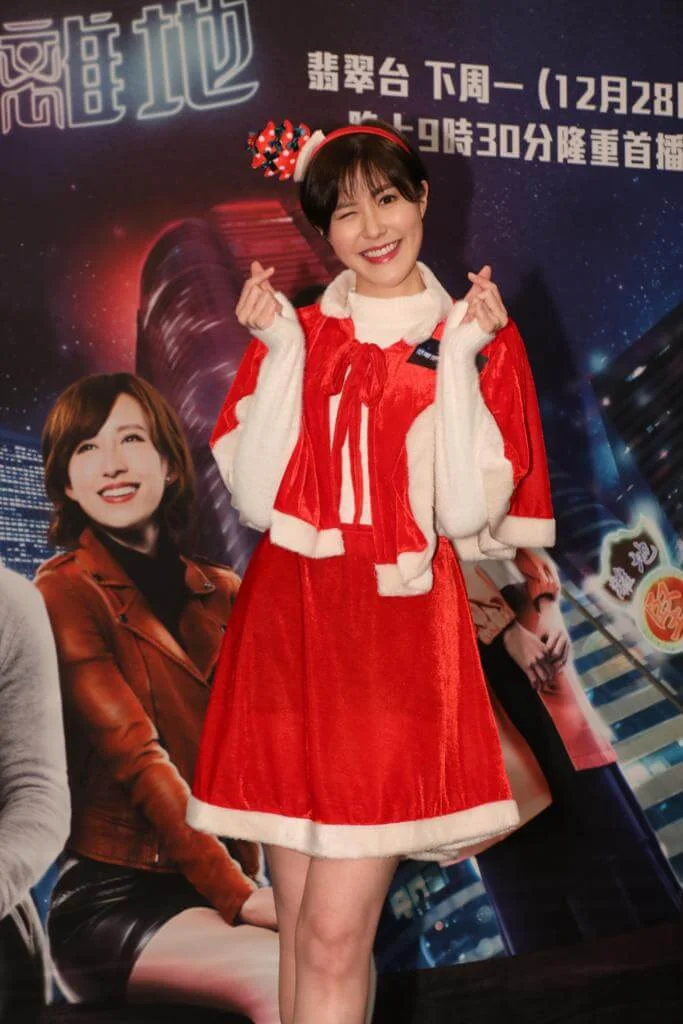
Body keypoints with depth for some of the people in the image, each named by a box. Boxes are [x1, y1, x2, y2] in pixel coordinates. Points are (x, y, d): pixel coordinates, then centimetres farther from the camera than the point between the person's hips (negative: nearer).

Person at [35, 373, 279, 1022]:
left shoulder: (221, 594, 15)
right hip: (111, 896, -5)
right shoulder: (64, 594, -3)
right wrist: (238, 894, -21)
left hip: (225, 879, 5)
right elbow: (136, 755, -13)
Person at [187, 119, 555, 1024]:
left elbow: (463, 513, -8)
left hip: (400, 636, -2)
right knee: (300, 930, 8)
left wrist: (458, 357, -10)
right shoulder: (295, 331, 10)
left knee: (335, 935, -7)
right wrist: (283, 352, -5)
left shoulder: (476, 336, 5)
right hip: (288, 630, 3)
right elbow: (256, 501, -3)